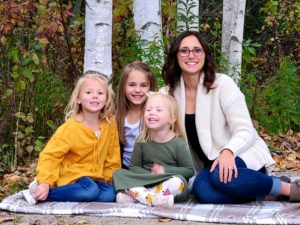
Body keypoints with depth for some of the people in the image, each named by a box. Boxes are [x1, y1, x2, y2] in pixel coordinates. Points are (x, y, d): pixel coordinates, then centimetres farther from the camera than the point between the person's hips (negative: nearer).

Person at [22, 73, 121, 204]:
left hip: (95, 177, 6)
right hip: (71, 176, -6)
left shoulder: (110, 124, -2)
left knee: (109, 194, -25)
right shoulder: (70, 128, -14)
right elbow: (50, 155, -16)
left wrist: (113, 180, 10)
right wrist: (45, 182, -28)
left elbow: (113, 157, 10)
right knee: (90, 191, -34)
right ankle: (40, 191, -21)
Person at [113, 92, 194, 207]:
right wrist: (149, 175, -15)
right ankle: (151, 197, -36)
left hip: (168, 183, -3)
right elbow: (134, 166, 4)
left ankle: (134, 195, -31)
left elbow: (189, 170, -4)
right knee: (118, 173, -15)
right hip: (145, 182, 3)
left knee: (179, 182, -36)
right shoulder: (142, 140, 2)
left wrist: (165, 170, -15)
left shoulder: (179, 144, -6)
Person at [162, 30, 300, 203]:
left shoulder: (222, 83, -13)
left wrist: (228, 152, -38)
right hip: (210, 164, 3)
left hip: (243, 156, -3)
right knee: (202, 190, -32)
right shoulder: (171, 92, 1)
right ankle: (265, 195, -11)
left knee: (220, 176, -38)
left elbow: (246, 132, -17)